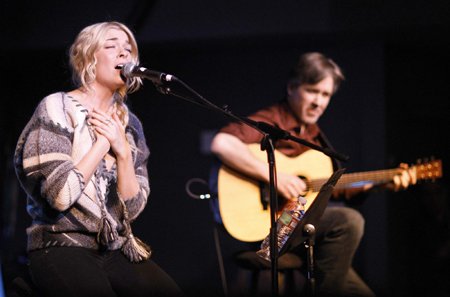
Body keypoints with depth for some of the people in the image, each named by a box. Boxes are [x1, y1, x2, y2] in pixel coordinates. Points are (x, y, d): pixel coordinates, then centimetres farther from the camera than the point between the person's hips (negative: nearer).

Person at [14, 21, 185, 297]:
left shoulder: (129, 124, 14)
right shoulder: (57, 108, -3)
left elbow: (132, 209, 6)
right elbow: (61, 196, -16)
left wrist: (122, 151, -6)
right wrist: (103, 143, -8)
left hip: (116, 249, 5)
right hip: (62, 249, -5)